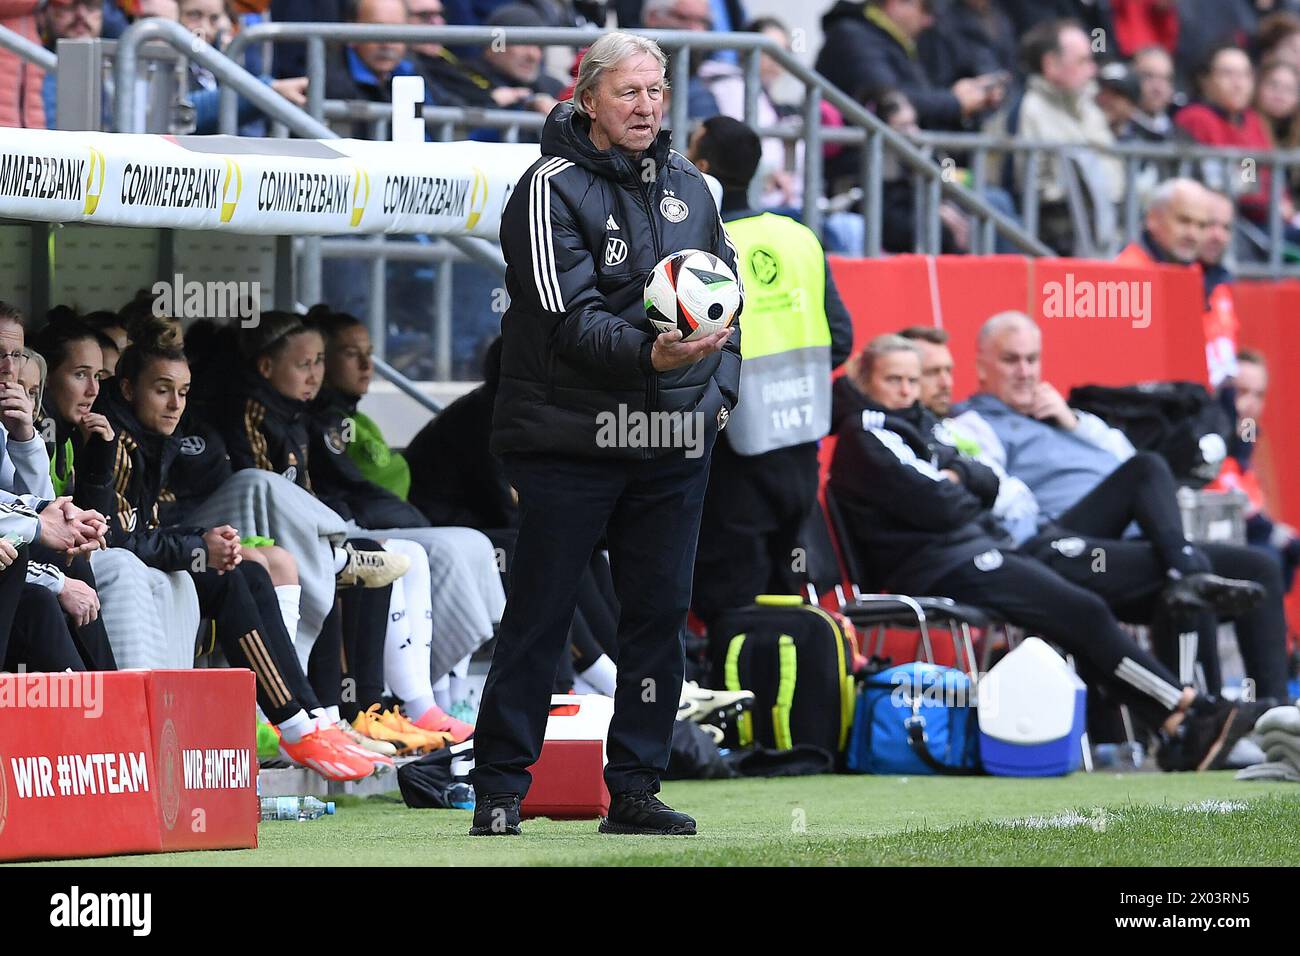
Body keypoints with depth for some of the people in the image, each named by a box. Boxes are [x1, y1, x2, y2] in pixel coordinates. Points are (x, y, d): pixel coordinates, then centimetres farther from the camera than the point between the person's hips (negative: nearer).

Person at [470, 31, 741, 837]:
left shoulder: (689, 186, 11)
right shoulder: (553, 190, -9)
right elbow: (570, 319, -18)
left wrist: (720, 387, 7)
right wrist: (651, 354, -33)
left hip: (674, 441, 5)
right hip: (571, 438, -5)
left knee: (659, 615, 6)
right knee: (539, 619, -2)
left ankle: (635, 791, 13)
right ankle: (500, 791, 4)